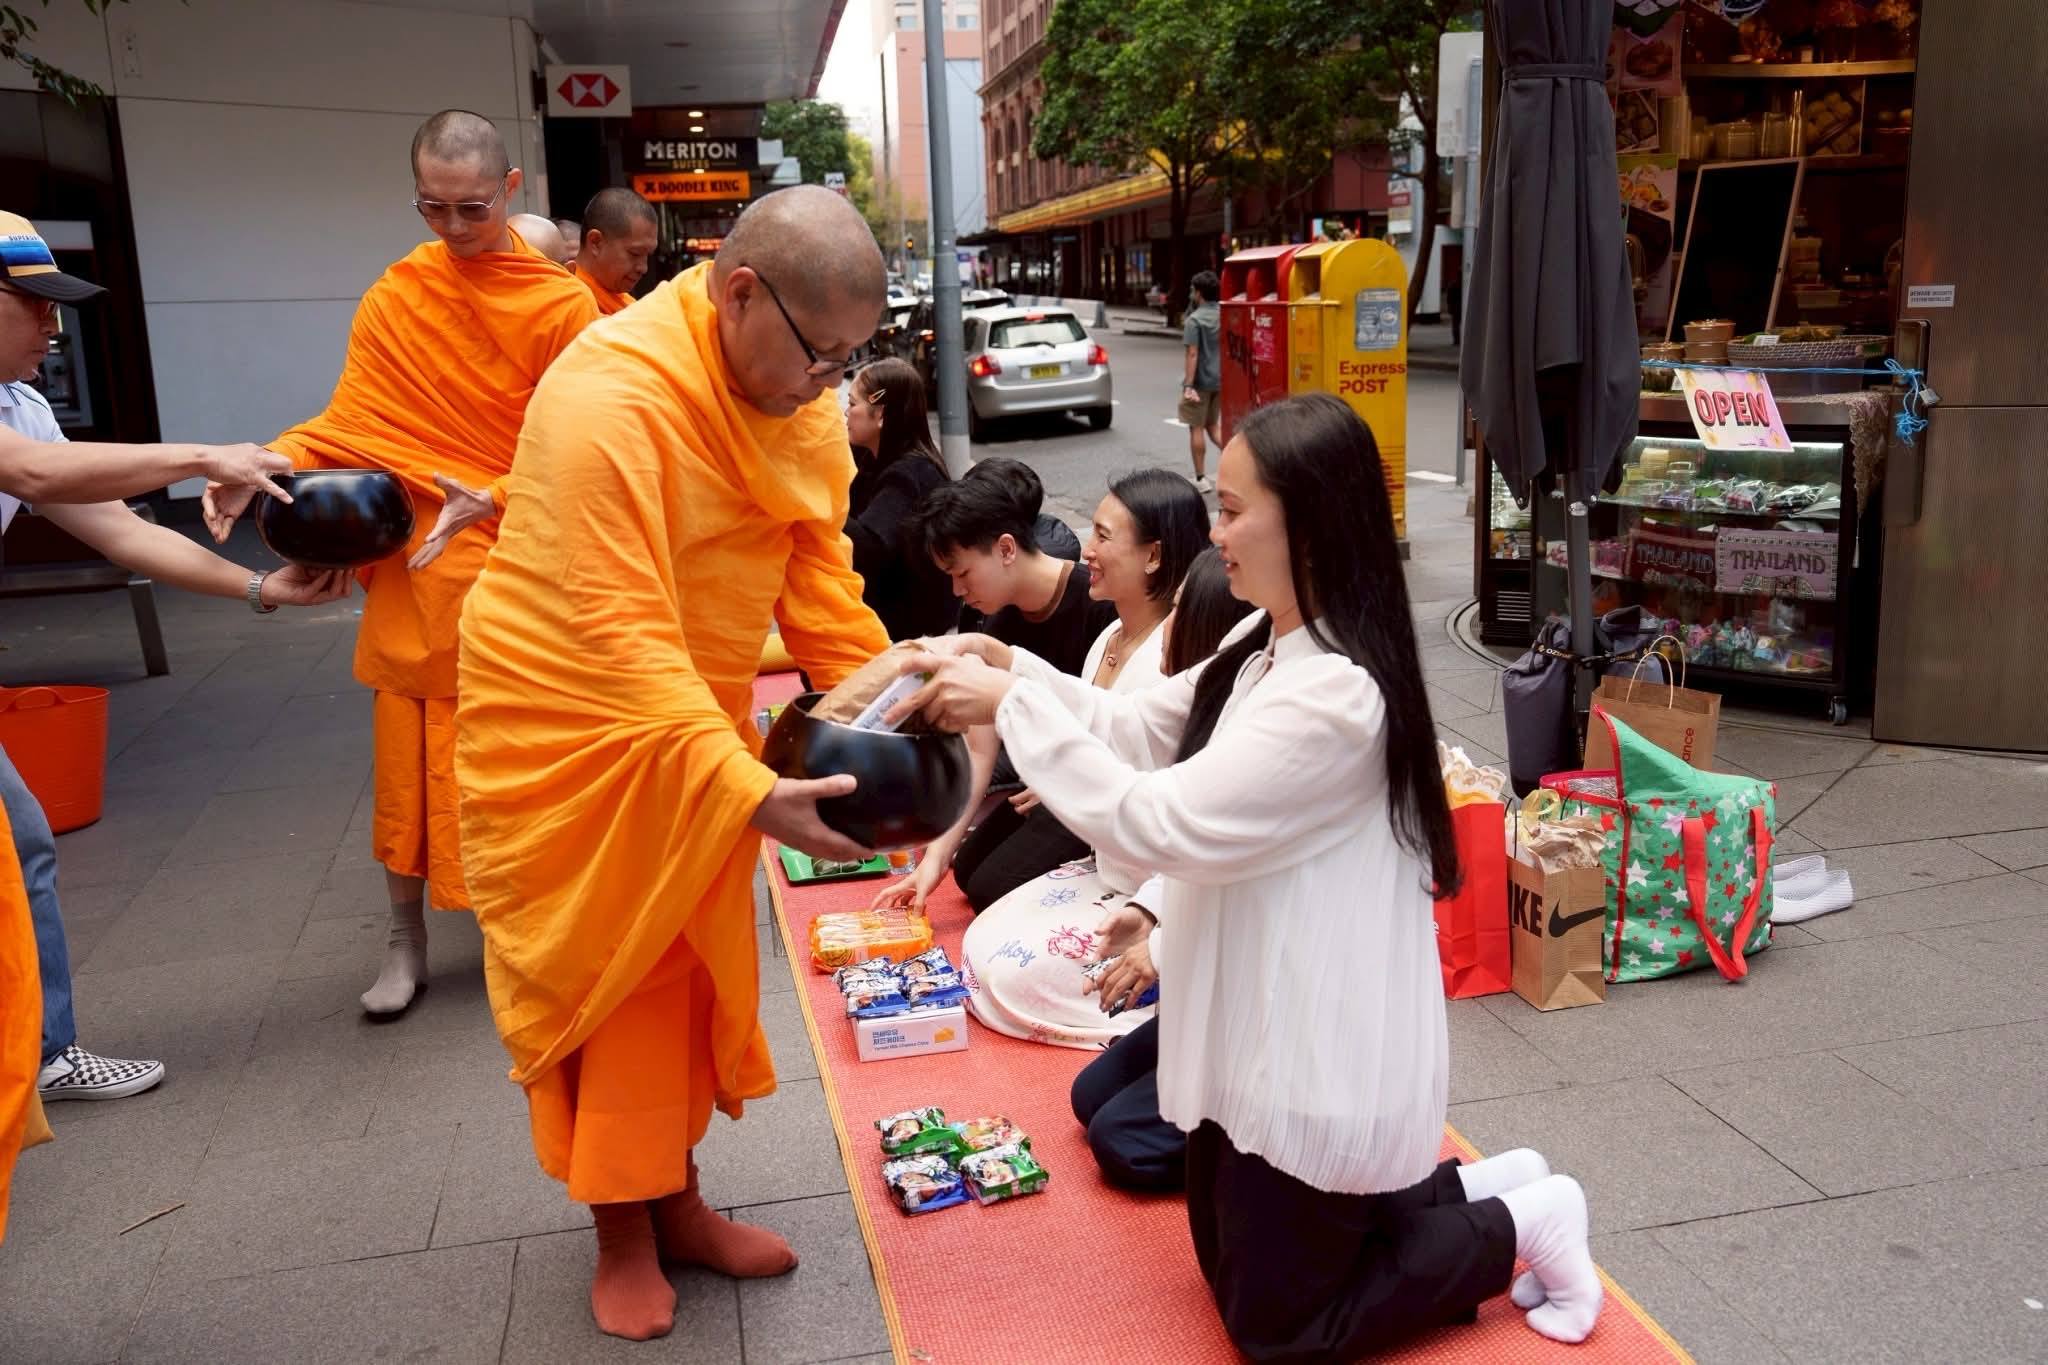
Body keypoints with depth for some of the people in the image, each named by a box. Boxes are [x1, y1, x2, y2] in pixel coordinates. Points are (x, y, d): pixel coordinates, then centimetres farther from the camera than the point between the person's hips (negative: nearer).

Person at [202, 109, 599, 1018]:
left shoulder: (561, 306, -6)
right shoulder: (395, 298, 2)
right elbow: (351, 423, -1)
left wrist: (491, 500, -22)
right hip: (417, 568, 2)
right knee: (409, 754, 8)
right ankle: (406, 941, 23)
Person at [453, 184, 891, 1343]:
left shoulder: (798, 394, -5)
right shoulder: (610, 398, -28)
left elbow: (820, 573, -4)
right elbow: (621, 637, -33)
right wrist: (752, 791, -40)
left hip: (697, 714, 7)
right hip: (570, 725, -7)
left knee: (695, 959, 15)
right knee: (603, 973, 6)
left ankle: (678, 1201, 33)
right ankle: (623, 1235, 25)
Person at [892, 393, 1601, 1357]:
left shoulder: (1336, 694, -29)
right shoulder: (1264, 649, 2)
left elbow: (1160, 823, -28)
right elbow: (1143, 731, 6)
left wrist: (1011, 710, -23)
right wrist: (1010, 670, -6)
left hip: (1318, 1060, -9)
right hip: (1264, 1036, 9)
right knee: (1231, 1259, 24)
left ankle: (1514, 1227, 20)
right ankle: (1476, 1190, 31)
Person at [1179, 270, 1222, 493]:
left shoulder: (1194, 320, -14)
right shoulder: (1224, 316, 5)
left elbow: (1192, 354, -19)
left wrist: (1188, 385, -21)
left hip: (1200, 382, -6)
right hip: (1220, 380, 6)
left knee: (1196, 428, 3)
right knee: (1213, 425, 18)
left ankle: (1201, 479, 6)